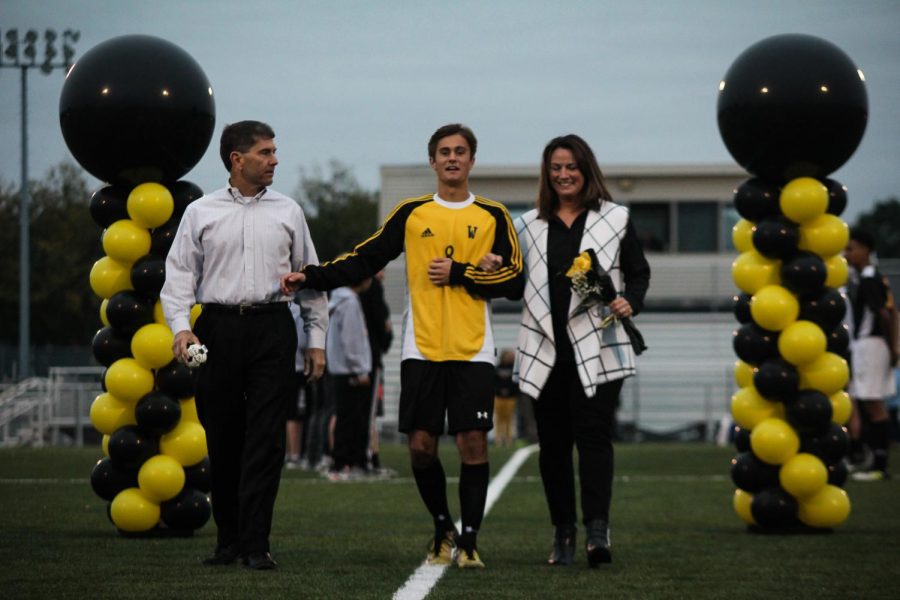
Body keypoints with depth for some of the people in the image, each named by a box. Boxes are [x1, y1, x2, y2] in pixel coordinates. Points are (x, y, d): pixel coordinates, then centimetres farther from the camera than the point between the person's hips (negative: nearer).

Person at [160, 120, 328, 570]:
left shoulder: (288, 212, 11)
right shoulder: (201, 213, 7)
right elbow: (179, 274, 4)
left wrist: (316, 339, 8)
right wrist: (180, 327, -11)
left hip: (272, 330, 0)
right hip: (218, 328, 0)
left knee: (266, 439, -7)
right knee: (222, 439, 4)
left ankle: (256, 545, -8)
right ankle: (228, 539, 15)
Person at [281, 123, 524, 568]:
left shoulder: (492, 216, 6)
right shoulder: (411, 213, 9)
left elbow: (513, 280, 0)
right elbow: (365, 260, 6)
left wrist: (458, 273, -9)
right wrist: (311, 277, -4)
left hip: (472, 350, -1)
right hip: (422, 349, 1)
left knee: (473, 443, -8)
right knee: (421, 445, -1)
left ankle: (468, 541, 0)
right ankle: (443, 530, 19)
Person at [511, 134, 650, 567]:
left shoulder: (615, 219, 7)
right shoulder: (530, 226, 14)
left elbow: (639, 273, 8)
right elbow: (516, 282, 17)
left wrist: (630, 302, -10)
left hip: (595, 348, -3)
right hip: (545, 349, 3)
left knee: (593, 433, -13)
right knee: (553, 441, 4)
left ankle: (597, 529, -20)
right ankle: (562, 533, 12)